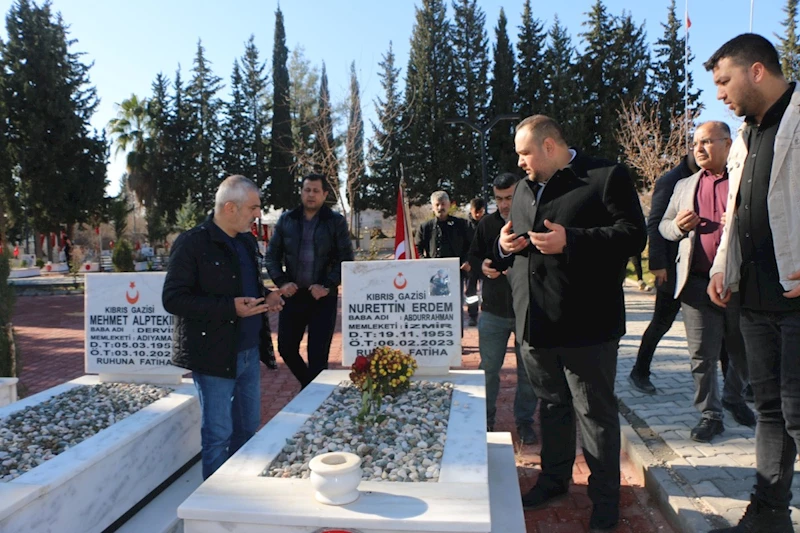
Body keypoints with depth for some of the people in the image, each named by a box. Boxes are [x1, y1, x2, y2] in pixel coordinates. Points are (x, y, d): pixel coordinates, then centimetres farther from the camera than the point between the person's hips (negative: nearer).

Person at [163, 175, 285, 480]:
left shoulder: (246, 241, 10)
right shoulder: (192, 243, -14)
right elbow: (172, 299, -17)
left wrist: (267, 296, -1)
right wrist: (231, 308, -25)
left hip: (249, 351, 8)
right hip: (214, 354, -8)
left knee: (248, 427, 19)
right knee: (218, 434, 5)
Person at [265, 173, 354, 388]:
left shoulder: (336, 221, -1)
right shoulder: (286, 220, 6)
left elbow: (346, 259, -4)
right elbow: (272, 255, 9)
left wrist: (328, 286, -15)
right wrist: (281, 282, -6)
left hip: (323, 297, -3)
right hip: (293, 294, 3)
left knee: (318, 354, -1)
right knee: (286, 347, 10)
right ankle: (308, 384, 35)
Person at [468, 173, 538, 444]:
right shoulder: (486, 224, 5)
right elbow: (473, 256, 13)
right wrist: (482, 266, -10)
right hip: (494, 309, 2)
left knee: (528, 371, 9)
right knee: (488, 368, 9)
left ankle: (525, 422, 26)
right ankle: (485, 419, 26)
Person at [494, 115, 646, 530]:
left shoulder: (607, 177, -5)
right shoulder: (524, 189, 17)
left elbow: (633, 235, -14)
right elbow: (511, 247, 25)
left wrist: (570, 241, -23)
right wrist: (504, 247, 1)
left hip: (586, 325, -6)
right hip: (535, 324, 7)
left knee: (595, 411, 6)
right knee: (551, 405, 19)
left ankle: (605, 496, 23)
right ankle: (555, 478, 36)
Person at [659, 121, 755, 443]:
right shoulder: (684, 186, 15)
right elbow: (663, 226, 18)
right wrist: (678, 226, -5)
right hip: (698, 282, 1)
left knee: (743, 352, 14)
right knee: (702, 354, 3)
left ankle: (734, 399, 39)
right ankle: (710, 415, 16)